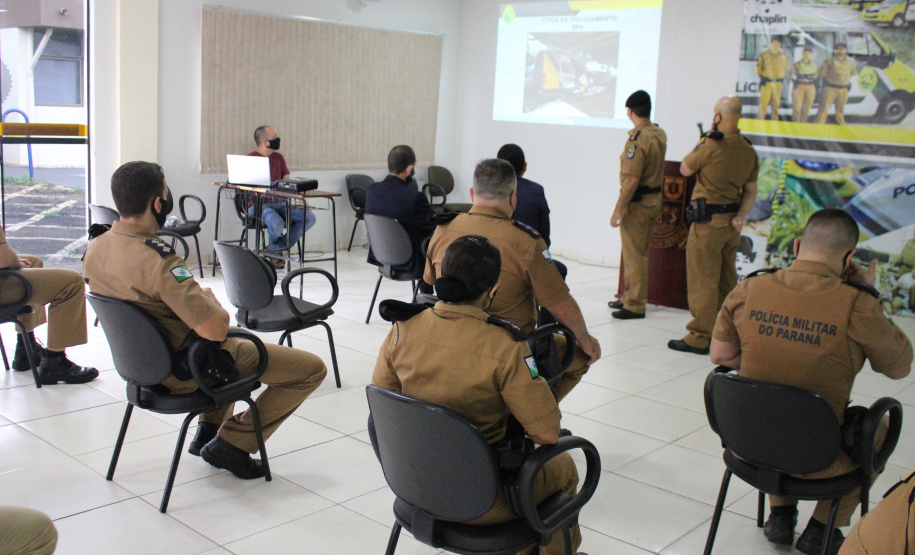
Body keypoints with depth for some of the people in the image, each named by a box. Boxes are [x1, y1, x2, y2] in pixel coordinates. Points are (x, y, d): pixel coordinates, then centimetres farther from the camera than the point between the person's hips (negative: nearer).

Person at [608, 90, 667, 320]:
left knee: (634, 255, -2)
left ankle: (635, 306, 3)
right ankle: (629, 297, 29)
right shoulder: (660, 134, 6)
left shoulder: (637, 139, -21)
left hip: (638, 202, -9)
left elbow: (631, 180, -24)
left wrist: (618, 210, -20)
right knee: (638, 252, 18)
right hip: (655, 198, 9)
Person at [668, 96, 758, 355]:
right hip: (732, 225, 8)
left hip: (708, 223, -8)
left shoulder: (712, 145, -16)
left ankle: (699, 338, 0)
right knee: (726, 281, 15)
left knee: (702, 281, -3)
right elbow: (751, 191, 9)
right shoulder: (749, 151, 8)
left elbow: (685, 168, -1)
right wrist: (739, 216, -1)